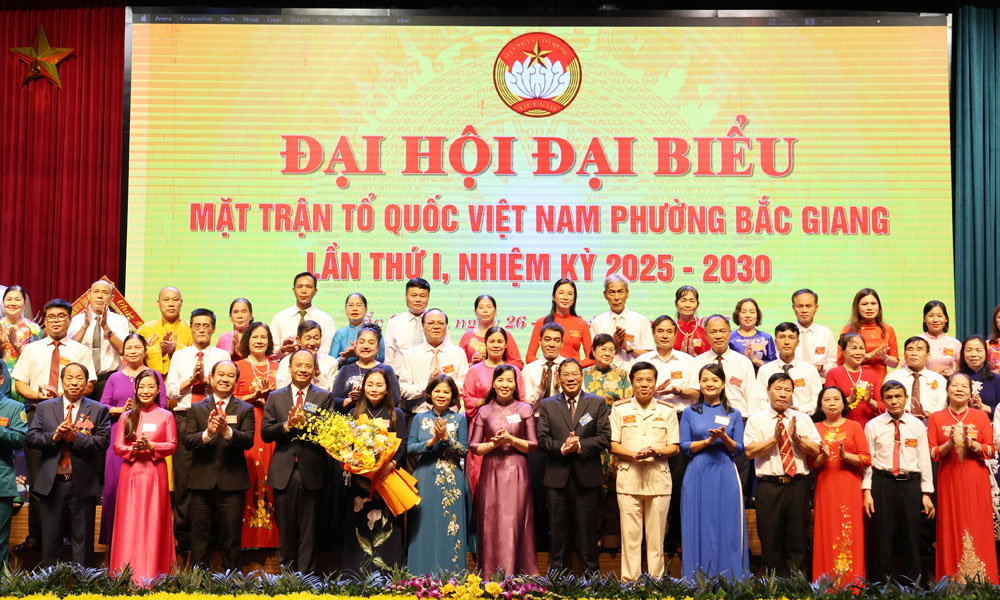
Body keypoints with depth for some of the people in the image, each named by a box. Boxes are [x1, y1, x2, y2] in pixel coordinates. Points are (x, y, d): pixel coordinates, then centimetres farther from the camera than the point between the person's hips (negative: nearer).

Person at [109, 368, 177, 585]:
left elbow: (172, 445, -1)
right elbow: (117, 446, 4)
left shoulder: (166, 416, 3)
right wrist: (133, 449, -15)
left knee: (154, 523, 0)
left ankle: (152, 576, 6)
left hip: (155, 474, -1)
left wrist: (151, 446, -17)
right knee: (129, 523, 1)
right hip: (130, 473, 1)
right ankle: (127, 575, 7)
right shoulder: (126, 416, 8)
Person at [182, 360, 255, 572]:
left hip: (232, 483, -1)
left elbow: (248, 441, -9)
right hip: (202, 481, 1)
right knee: (200, 537, 7)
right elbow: (187, 441, -4)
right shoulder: (196, 409, 8)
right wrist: (207, 433, -24)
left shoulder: (245, 410, 5)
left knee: (231, 539, 5)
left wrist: (228, 431, -27)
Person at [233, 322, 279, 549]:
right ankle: (246, 538, -2)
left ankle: (271, 537, 3)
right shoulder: (238, 367, 7)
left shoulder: (277, 368, 15)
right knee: (248, 479, -8)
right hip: (246, 429, -2)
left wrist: (270, 395, -5)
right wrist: (254, 396, -11)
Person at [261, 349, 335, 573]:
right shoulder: (275, 397, 10)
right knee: (285, 530, 9)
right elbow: (265, 433, 2)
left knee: (309, 531, 3)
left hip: (311, 472, -2)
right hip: (283, 473, 2)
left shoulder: (324, 397, 5)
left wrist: (305, 423, -22)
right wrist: (287, 425, -15)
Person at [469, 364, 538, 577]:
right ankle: (490, 579, 6)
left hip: (517, 473, -1)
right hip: (491, 473, 1)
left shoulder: (525, 410, 6)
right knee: (491, 526, 0)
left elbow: (533, 445, 3)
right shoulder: (484, 412, 8)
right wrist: (494, 443, -10)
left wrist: (511, 439, -11)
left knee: (514, 525, -4)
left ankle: (516, 578, 2)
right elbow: (473, 446, 7)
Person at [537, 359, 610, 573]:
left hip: (587, 476, -1)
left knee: (587, 529, 5)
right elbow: (542, 440, 2)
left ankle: (590, 575, 13)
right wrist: (561, 447, -16)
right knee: (558, 529, 7)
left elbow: (604, 439, -2)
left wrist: (580, 446, -15)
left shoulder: (597, 403, 6)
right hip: (557, 477, 1)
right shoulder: (548, 405, 10)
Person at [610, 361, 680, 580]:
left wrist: (655, 451, -13)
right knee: (630, 535, -1)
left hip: (658, 478, 1)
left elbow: (675, 447, 7)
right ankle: (629, 582, 4)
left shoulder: (667, 411, 10)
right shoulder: (619, 409, 8)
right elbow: (613, 445, 4)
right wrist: (634, 454, -14)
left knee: (656, 536, 3)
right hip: (628, 478, -1)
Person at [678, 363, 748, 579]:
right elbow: (684, 446, 3)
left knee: (727, 528, 0)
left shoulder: (734, 414, 9)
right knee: (698, 527, 0)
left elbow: (738, 448, 5)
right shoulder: (690, 412, 8)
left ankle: (728, 581, 6)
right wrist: (707, 441, -12)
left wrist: (724, 438, -14)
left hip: (725, 475, 0)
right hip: (697, 475, 0)